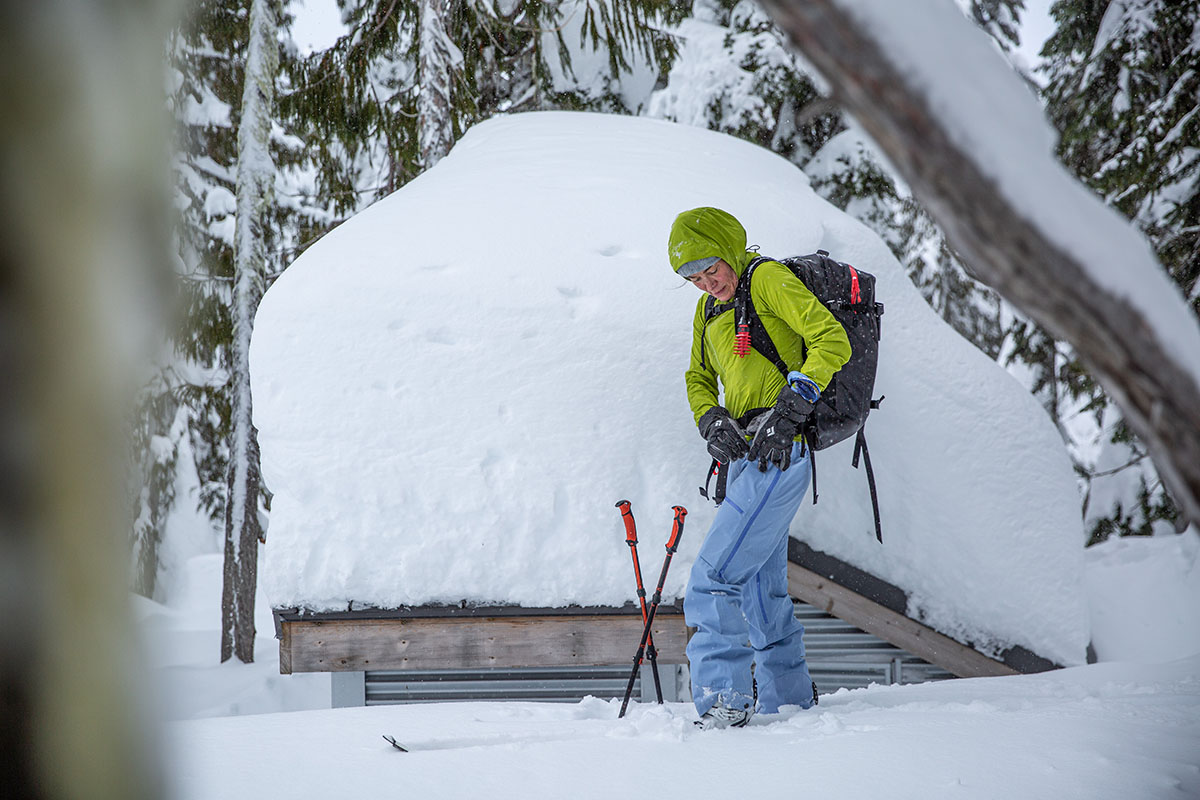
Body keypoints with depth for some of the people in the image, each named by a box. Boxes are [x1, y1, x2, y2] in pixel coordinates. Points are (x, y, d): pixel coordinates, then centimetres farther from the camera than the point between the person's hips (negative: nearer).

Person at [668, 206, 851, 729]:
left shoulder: (768, 280, -8)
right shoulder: (709, 309, 17)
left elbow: (831, 341, -16)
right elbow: (698, 378, 23)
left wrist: (791, 406, -23)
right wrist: (711, 420, 2)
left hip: (779, 453, -10)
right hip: (746, 456, 10)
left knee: (713, 582, -15)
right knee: (760, 587, 17)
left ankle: (723, 702, -14)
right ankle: (790, 700, 27)